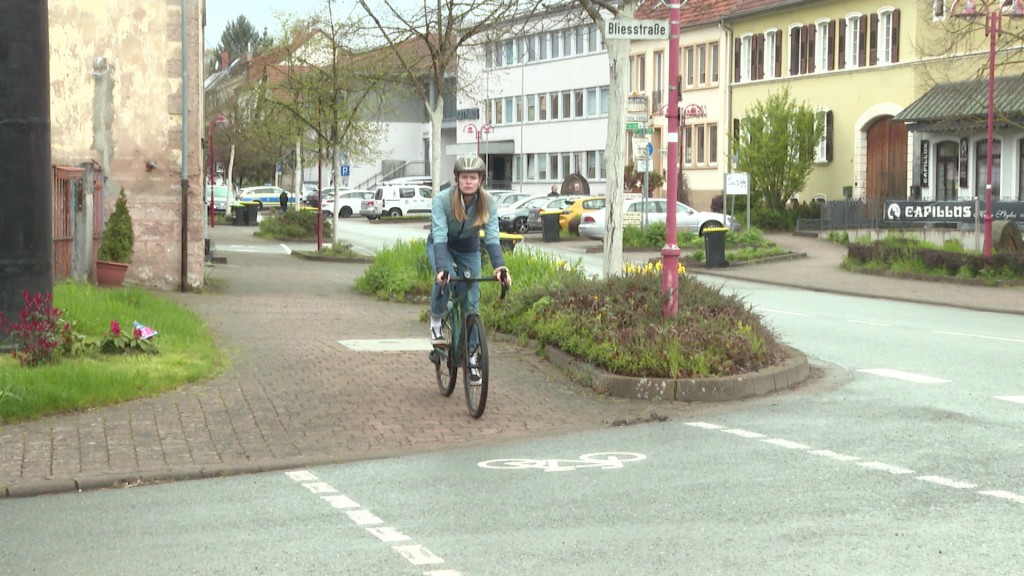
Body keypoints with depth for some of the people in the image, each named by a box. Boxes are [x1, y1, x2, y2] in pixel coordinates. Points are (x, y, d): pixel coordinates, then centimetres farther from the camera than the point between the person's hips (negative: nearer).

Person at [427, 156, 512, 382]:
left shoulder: (488, 203, -22)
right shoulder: (442, 199, -29)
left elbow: (492, 237, -30)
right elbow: (439, 236, -37)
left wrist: (500, 267, -46)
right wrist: (441, 268, -51)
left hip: (469, 251, 2)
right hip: (441, 247, -2)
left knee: (471, 302, -2)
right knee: (445, 278, -34)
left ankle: (470, 357, 8)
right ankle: (436, 322, -10)